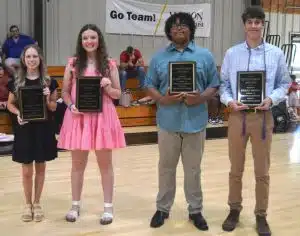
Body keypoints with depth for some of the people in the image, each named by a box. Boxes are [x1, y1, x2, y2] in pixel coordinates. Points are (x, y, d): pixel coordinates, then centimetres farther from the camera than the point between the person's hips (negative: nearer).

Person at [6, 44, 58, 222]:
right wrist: (18, 113, -11)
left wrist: (47, 98, -17)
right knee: (27, 170, 5)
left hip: (43, 128, 0)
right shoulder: (16, 82, 0)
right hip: (24, 129, 0)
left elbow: (53, 108, 3)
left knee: (40, 167, 10)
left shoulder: (49, 82, -2)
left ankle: (37, 203, 25)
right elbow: (10, 104, 9)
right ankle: (28, 204, 24)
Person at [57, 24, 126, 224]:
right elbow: (65, 91, 9)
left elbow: (118, 94, 7)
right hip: (78, 117, 1)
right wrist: (71, 106, -10)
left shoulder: (109, 65, 3)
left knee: (105, 164, 6)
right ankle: (75, 205, 25)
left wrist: (107, 87, -13)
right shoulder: (73, 63, 5)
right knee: (78, 164, 10)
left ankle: (108, 207, 17)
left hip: (103, 117, -1)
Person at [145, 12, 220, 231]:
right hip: (168, 121, 1)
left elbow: (214, 85, 3)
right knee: (166, 167, 12)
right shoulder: (159, 57, 6)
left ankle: (195, 210, 23)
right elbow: (150, 85, 6)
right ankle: (163, 208, 25)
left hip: (195, 121, -1)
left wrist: (200, 98, -16)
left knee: (193, 169, 9)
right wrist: (162, 99, -13)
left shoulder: (205, 56, 4)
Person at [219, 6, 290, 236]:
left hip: (263, 116, 0)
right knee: (236, 169, 12)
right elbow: (223, 83, 5)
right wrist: (229, 101, -13)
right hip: (237, 115, 1)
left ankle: (261, 215, 22)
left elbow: (284, 83, 5)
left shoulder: (276, 54, 1)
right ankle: (234, 210, 28)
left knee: (262, 171, 8)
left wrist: (271, 99, -13)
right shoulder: (232, 53, 3)